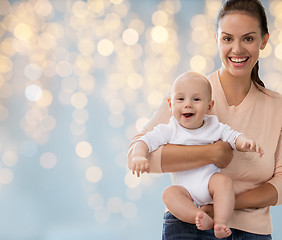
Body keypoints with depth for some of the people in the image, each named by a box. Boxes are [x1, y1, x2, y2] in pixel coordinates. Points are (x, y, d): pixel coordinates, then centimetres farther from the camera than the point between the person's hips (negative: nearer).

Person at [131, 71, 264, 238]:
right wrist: (139, 156, -27)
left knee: (224, 180, -31)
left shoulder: (214, 127, 5)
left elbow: (233, 137, 3)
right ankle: (203, 220, -42)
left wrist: (247, 143, -21)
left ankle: (220, 222, -35)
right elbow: (145, 141, -4)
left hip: (210, 180, 0)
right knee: (169, 193, -30)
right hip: (185, 188, 0)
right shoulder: (169, 131, 1)